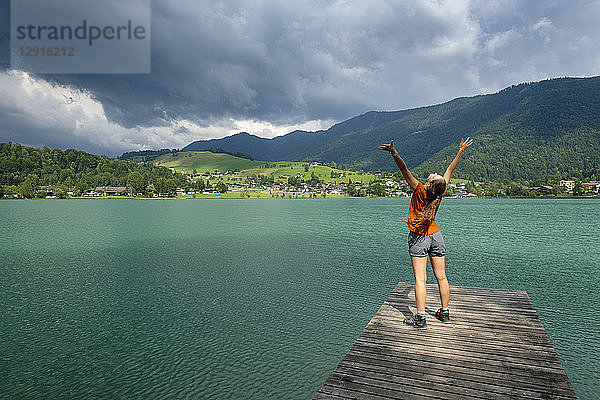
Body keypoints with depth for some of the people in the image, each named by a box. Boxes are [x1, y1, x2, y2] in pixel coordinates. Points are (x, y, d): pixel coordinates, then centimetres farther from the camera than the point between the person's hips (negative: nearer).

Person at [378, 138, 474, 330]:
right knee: (441, 277, 12)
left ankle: (421, 318, -2)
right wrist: (461, 151, 17)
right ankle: (445, 313, 24)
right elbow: (450, 170, 6)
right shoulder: (440, 193, -8)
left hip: (418, 238, -5)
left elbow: (405, 170, -30)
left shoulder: (420, 191, -20)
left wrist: (394, 153, -38)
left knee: (420, 279, -4)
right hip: (435, 235, 5)